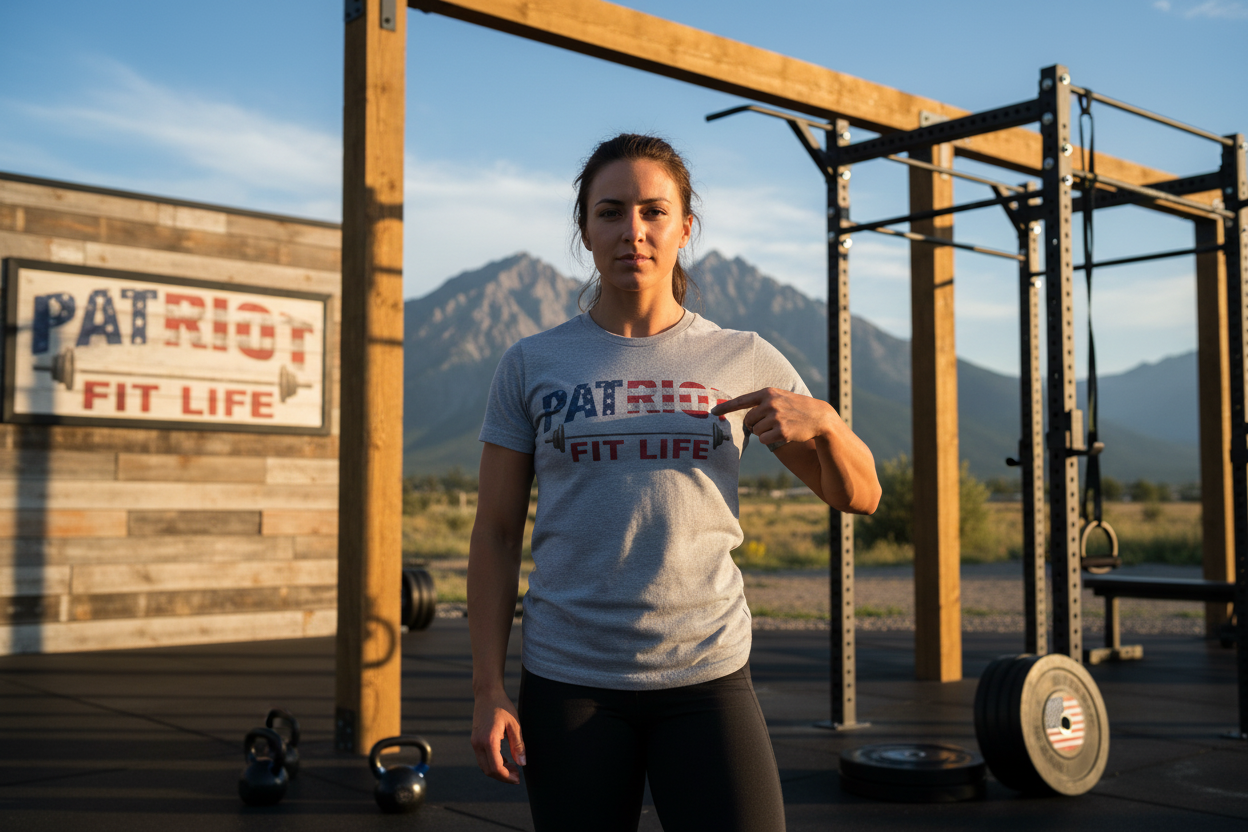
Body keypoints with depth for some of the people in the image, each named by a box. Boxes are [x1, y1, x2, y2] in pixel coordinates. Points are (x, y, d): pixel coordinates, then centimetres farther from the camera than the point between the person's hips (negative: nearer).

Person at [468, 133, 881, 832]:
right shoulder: (532, 366, 4)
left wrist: (821, 421, -11)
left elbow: (859, 496, 10)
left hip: (707, 675, 0)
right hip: (568, 678, 0)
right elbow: (497, 535, 5)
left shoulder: (744, 361, 5)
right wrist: (489, 688, 0)